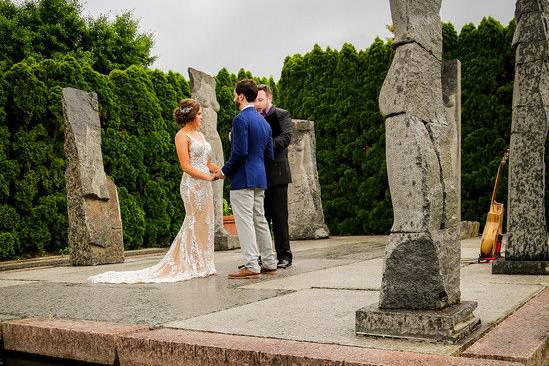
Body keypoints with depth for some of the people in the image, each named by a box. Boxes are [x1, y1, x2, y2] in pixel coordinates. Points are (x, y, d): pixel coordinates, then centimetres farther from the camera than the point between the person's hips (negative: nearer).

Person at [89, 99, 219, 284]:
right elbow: (186, 166, -15)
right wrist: (209, 177, -17)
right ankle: (193, 267, 5)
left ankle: (201, 266, 16)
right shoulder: (181, 136, -6)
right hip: (192, 185, -8)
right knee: (195, 224, -5)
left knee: (204, 225, 8)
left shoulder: (200, 135, 18)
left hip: (205, 185, 8)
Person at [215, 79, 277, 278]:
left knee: (244, 221, -5)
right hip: (260, 178, 9)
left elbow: (240, 151, -20)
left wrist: (224, 170, -8)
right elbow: (269, 154, 16)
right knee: (260, 220, 14)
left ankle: (251, 266, -4)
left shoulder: (240, 119, -12)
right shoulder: (264, 121, 16)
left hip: (243, 178, -9)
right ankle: (269, 263, 20)